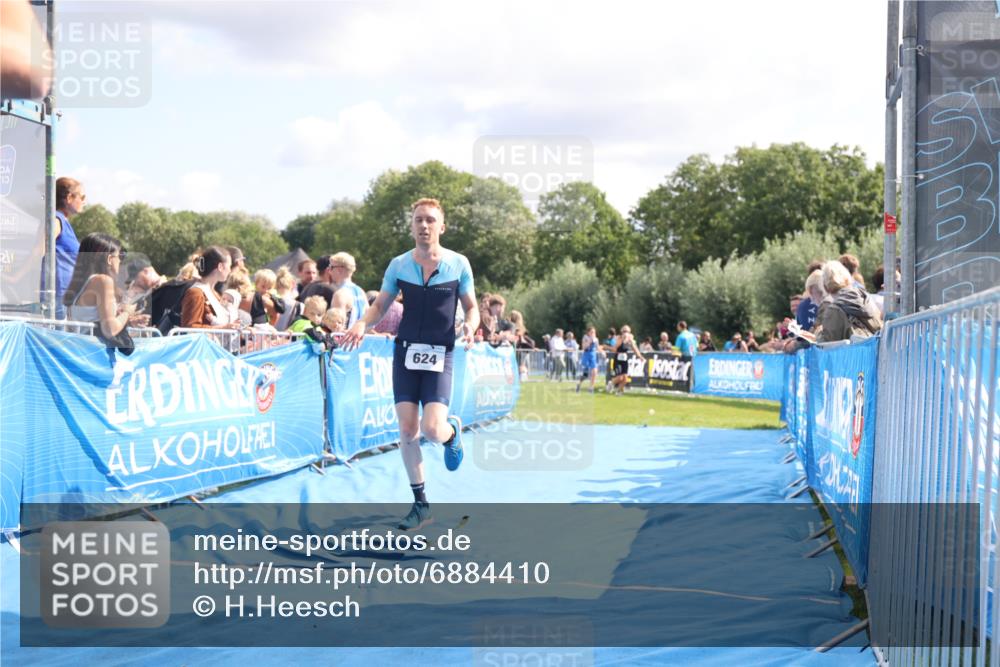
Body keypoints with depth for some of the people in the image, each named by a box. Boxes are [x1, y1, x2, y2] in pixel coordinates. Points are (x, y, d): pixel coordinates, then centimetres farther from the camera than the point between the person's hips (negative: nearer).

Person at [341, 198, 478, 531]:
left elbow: (471, 307, 5)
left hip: (440, 354, -2)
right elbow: (380, 305, 9)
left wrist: (470, 326, -17)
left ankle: (452, 430, 23)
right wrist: (362, 323, -12)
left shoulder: (458, 264, -2)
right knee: (407, 430, -2)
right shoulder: (399, 265, 3)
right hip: (406, 350, 2)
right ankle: (420, 504, 11)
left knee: (432, 429, -17)